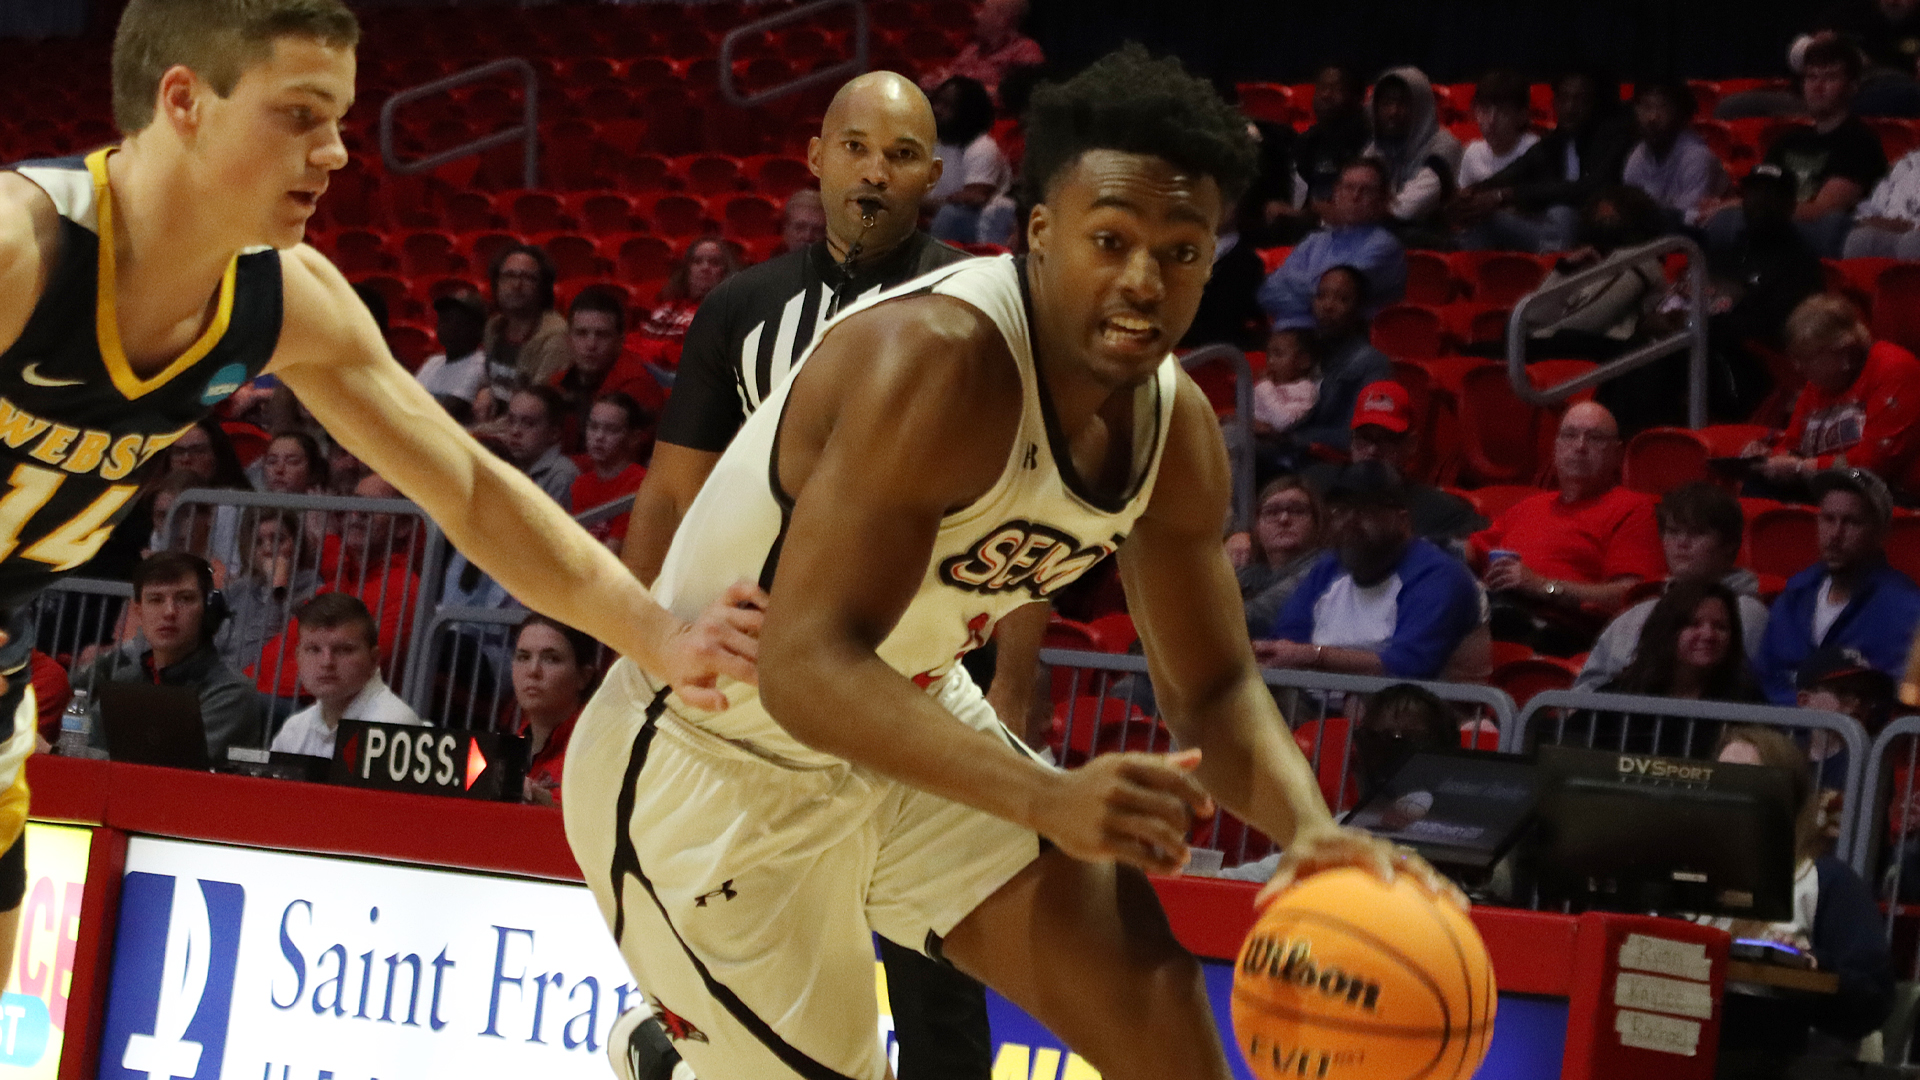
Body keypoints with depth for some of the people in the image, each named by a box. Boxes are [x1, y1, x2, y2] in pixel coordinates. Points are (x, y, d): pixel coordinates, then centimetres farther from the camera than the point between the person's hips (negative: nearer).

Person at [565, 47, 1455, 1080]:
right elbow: (806, 667, -39)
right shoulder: (940, 357, -33)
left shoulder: (1177, 429, -8)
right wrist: (1047, 801, -50)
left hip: (908, 724, 7)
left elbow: (1213, 689, 2)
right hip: (704, 763, -7)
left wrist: (1310, 829, -20)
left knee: (1142, 978, -5)